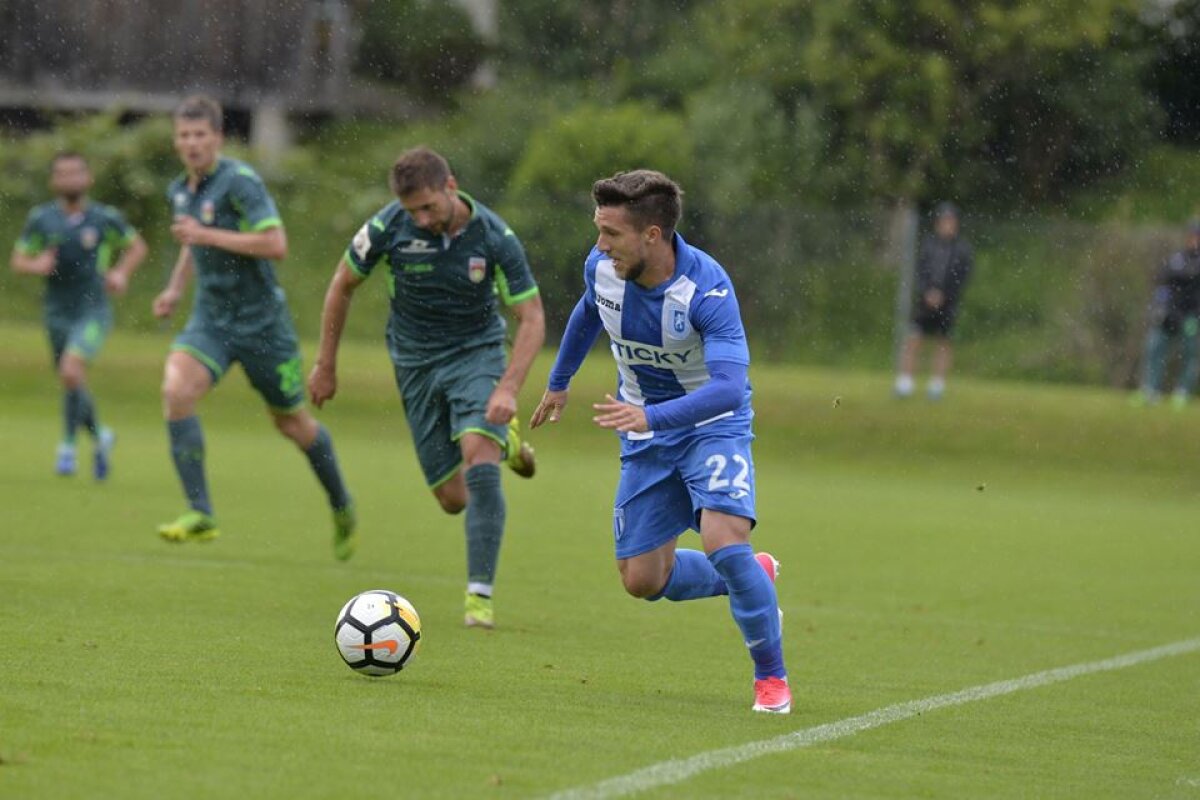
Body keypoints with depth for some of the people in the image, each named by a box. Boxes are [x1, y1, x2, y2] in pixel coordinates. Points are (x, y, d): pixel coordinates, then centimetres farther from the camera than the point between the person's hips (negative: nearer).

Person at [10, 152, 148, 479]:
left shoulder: (105, 218, -3)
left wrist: (121, 273, -3)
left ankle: (68, 446, -9)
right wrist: (36, 265, -17)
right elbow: (18, 260, 5)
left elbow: (136, 246, 13)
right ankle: (100, 437, 37)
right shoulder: (41, 218, -1)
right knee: (73, 387, 11)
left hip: (93, 310, -3)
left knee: (72, 372, -23)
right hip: (58, 313, 3)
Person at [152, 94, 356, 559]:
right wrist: (175, 288, 15)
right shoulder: (180, 191, 8)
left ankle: (342, 507, 33)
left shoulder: (239, 181, -16)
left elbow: (276, 244, -26)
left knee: (292, 423, 8)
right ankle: (199, 513, -21)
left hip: (261, 320, -5)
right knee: (176, 390, -22)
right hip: (210, 319, 6)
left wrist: (206, 235, -25)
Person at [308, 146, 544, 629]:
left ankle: (480, 594, -23)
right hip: (416, 365, 2)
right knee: (453, 499, 2)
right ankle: (502, 442, 37)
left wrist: (508, 388, -27)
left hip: (478, 352, -2)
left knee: (478, 462, -27)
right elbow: (342, 286, 2)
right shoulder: (388, 227, -15)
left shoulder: (494, 237, -18)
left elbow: (531, 318, -14)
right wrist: (326, 364, 5)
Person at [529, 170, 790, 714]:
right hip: (646, 433, 6)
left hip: (713, 423, -6)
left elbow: (729, 387, -40)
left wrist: (651, 417, -53)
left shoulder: (708, 289, -31)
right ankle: (754, 578, 32)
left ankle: (771, 675, -8)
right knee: (643, 580, 4)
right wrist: (559, 382, 25)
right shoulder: (602, 266, -13)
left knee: (723, 541, -28)